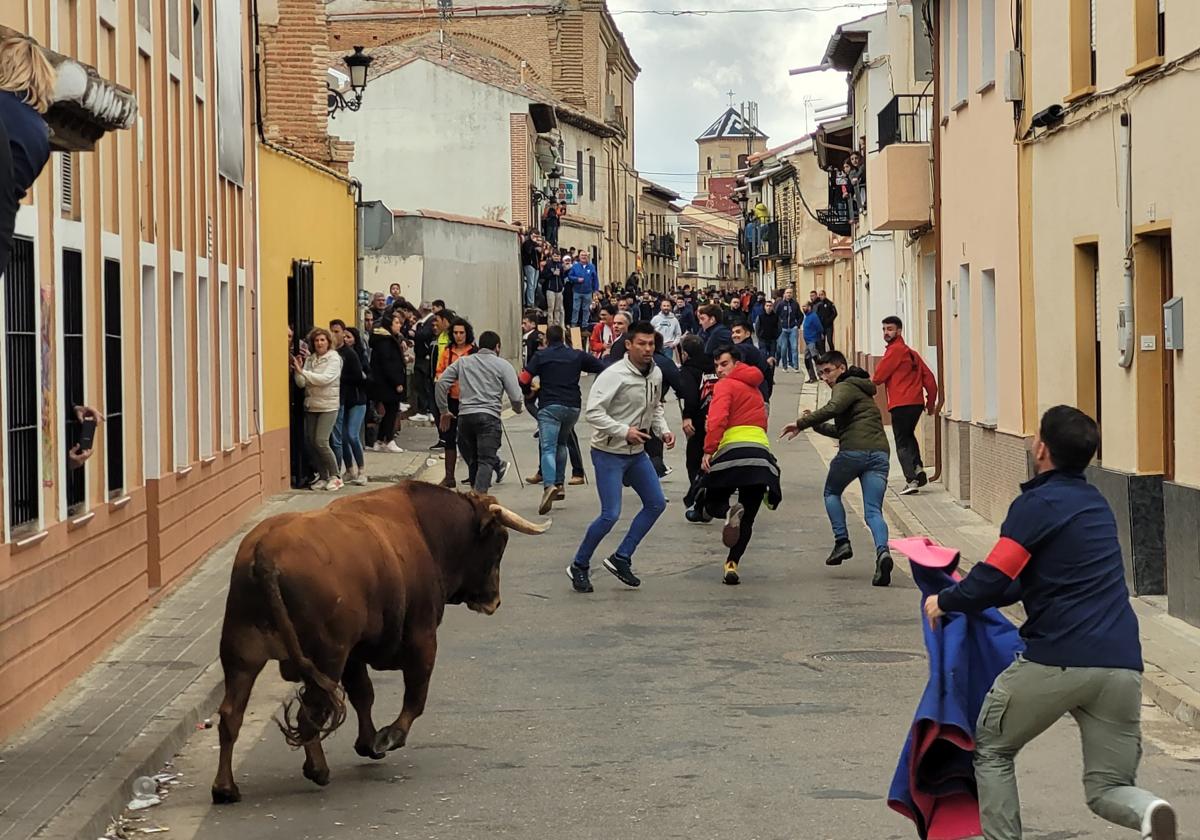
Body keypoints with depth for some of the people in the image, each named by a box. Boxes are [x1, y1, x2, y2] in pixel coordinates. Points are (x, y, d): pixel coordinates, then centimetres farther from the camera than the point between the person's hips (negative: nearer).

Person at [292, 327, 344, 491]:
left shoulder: (334, 358, -5)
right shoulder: (310, 359, 9)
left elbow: (326, 378, -20)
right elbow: (301, 383, 4)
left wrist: (303, 372, -21)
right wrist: (298, 371, -14)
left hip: (328, 406, -6)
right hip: (311, 405, 6)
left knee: (321, 441, -13)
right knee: (311, 441, 3)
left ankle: (334, 476, 0)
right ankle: (323, 477, 15)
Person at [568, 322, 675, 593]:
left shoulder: (656, 374, 2)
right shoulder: (614, 375, -21)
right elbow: (593, 412, -24)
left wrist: (663, 430, 1)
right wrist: (624, 431, -30)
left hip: (637, 452, 8)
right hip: (609, 453, -8)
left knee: (656, 504, 8)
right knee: (610, 514, -10)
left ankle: (621, 558, 18)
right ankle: (579, 566, 8)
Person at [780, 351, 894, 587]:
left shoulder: (845, 387, 2)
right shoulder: (861, 389, 32)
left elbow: (833, 408, -20)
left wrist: (802, 423, -17)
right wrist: (816, 424, 26)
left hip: (853, 451, -7)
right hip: (880, 452, 7)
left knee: (831, 493, 19)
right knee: (873, 511, 0)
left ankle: (842, 541, 6)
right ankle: (882, 551, -24)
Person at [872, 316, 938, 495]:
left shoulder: (895, 350, -8)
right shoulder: (911, 352, 17)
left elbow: (878, 377, -8)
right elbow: (928, 377, 15)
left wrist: (871, 379, 16)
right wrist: (931, 402, 18)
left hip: (901, 404, -8)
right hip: (917, 402, 8)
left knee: (902, 443, -3)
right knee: (909, 436, 25)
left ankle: (911, 480, -13)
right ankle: (918, 469, 13)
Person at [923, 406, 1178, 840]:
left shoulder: (1038, 504, -5)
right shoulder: (1097, 503, 20)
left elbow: (992, 581, -9)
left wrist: (945, 601, 10)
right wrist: (971, 592, 33)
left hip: (1057, 659, -6)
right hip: (1122, 665, 6)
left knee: (992, 750, 18)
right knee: (1107, 788, 11)